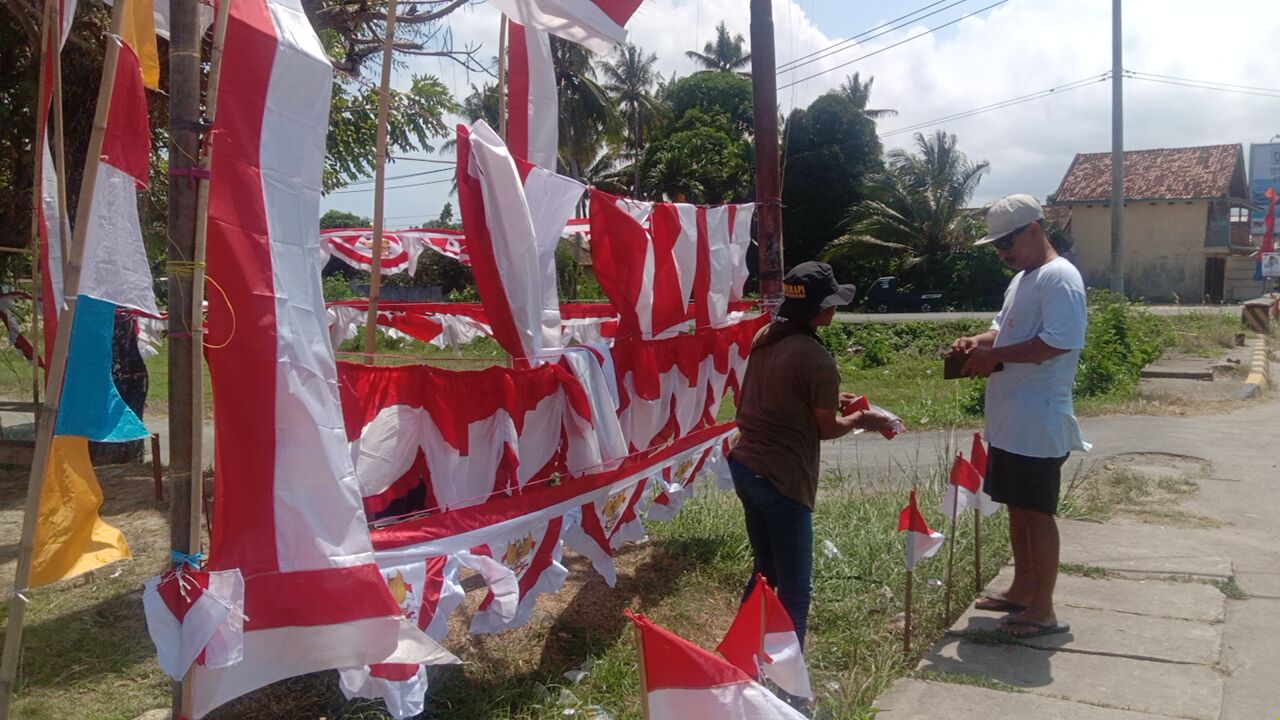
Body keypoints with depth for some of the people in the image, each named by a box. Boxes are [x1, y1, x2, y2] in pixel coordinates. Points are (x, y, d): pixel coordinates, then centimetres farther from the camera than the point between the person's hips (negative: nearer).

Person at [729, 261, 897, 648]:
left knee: (766, 571, 23)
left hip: (744, 464, 9)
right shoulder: (818, 361, -18)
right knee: (795, 588, 3)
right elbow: (826, 428, -7)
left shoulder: (765, 337, 5)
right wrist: (862, 419, 11)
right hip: (781, 478, -9)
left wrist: (829, 400, 20)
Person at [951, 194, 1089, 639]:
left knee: (1037, 513, -1)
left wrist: (995, 355, -21)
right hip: (1009, 420, 10)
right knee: (1017, 507, 18)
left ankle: (1042, 610, 10)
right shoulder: (1022, 279, 16)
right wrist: (977, 343, 4)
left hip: (1038, 423, -10)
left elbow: (1059, 342, -26)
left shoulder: (1059, 277, -15)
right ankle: (1022, 591, 31)